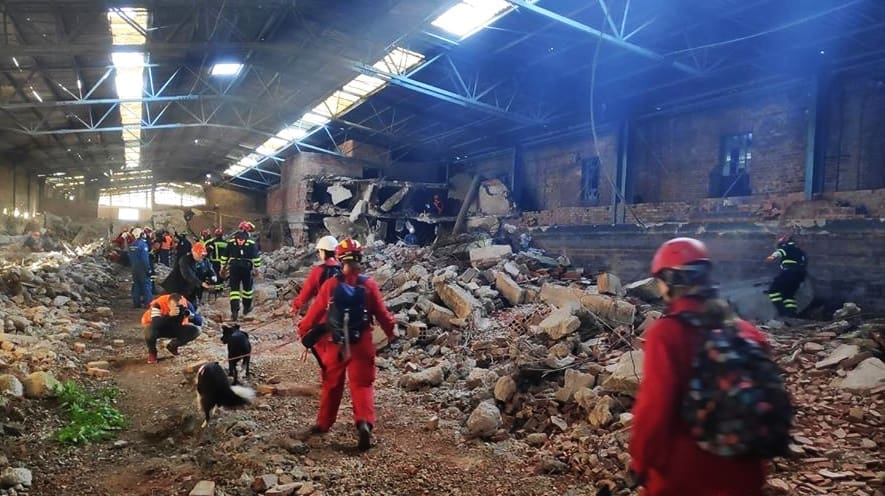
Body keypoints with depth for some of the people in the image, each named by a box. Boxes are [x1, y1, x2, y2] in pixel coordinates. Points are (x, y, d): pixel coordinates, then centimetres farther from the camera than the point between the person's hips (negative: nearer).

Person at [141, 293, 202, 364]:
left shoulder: (185, 304, -23)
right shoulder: (158, 304, -32)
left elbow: (199, 322, -27)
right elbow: (156, 324, -45)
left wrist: (189, 314, -44)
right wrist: (169, 315, -55)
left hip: (173, 328, 3)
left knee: (195, 330, -20)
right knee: (150, 331, -37)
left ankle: (172, 346, 7)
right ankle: (152, 352, -2)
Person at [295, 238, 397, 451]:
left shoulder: (331, 284, -7)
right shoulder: (369, 284, -7)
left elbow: (316, 310, 1)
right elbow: (381, 312, -2)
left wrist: (303, 329, 16)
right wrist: (391, 331, 13)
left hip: (335, 343, 1)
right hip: (361, 343, -1)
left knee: (331, 384, 17)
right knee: (362, 384, 6)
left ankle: (323, 424, 29)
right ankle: (364, 422, -14)